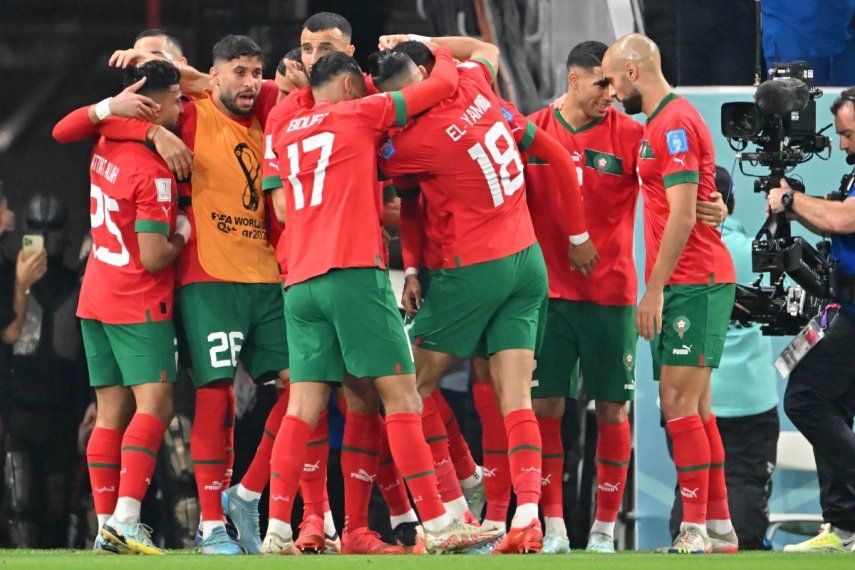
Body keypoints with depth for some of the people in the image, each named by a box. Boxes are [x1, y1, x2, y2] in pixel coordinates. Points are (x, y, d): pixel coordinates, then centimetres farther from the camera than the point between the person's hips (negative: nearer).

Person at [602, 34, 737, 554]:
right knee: (694, 409, 11)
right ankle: (719, 528, 13)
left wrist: (655, 289, -18)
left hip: (693, 284, -10)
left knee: (680, 404, -12)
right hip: (692, 282, 10)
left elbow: (683, 216, -19)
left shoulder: (674, 124, -13)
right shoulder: (661, 124, 19)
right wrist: (658, 288, 19)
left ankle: (696, 529, -12)